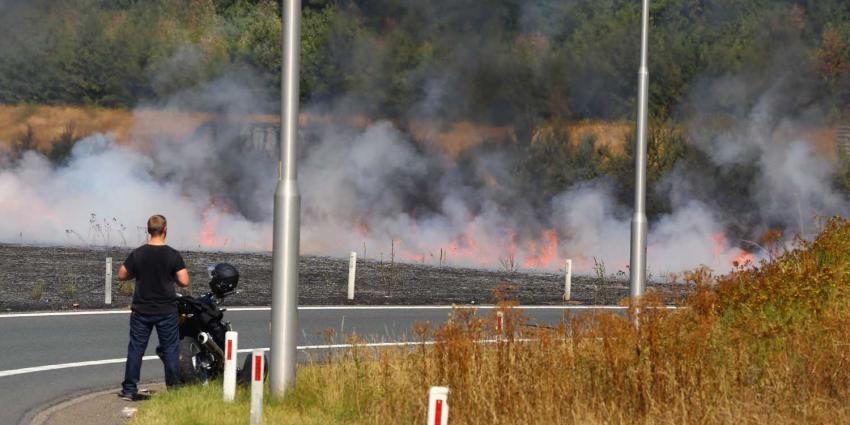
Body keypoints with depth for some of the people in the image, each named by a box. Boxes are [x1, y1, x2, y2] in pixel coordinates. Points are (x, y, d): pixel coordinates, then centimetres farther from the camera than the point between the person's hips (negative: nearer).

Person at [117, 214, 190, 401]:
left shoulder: (137, 254, -5)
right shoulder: (173, 255, -10)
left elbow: (121, 275, 4)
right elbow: (184, 281, -14)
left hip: (141, 310, 1)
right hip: (167, 312, -1)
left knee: (135, 349, 7)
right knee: (170, 350, 7)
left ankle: (129, 389, 7)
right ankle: (174, 389, 9)